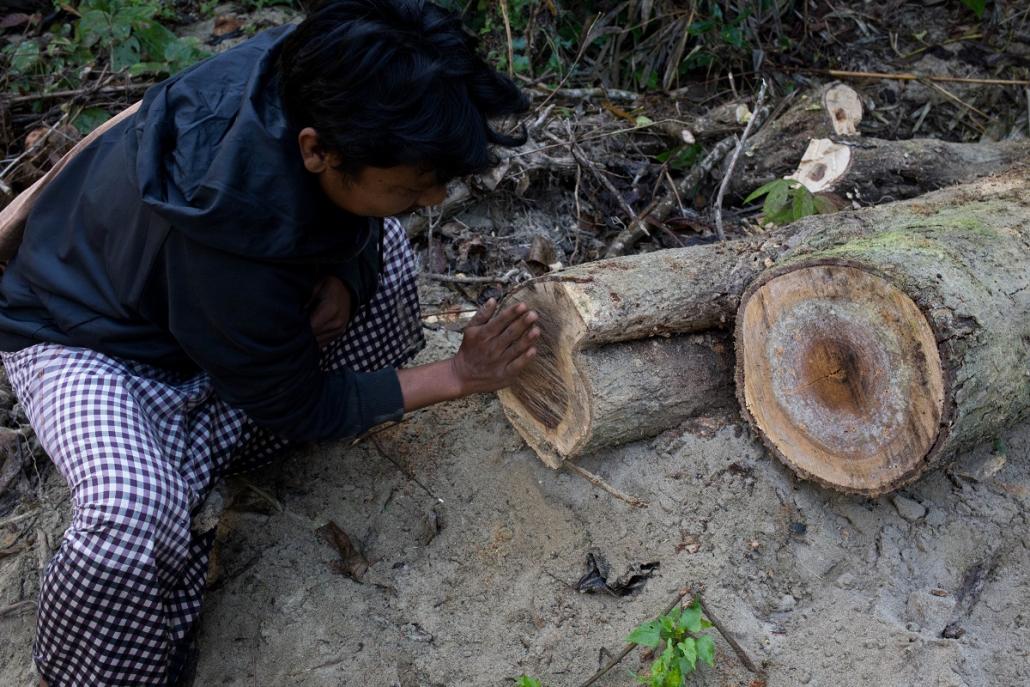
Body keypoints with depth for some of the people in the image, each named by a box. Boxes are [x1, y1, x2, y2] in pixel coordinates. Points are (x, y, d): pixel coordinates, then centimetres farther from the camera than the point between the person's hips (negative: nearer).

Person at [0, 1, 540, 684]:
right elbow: (298, 406, -22)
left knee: (383, 247, 0)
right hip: (87, 338, -7)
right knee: (131, 511, -34)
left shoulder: (311, 72, -24)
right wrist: (459, 376, -19)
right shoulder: (232, 234, -41)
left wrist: (341, 275, -22)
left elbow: (355, 224, 0)